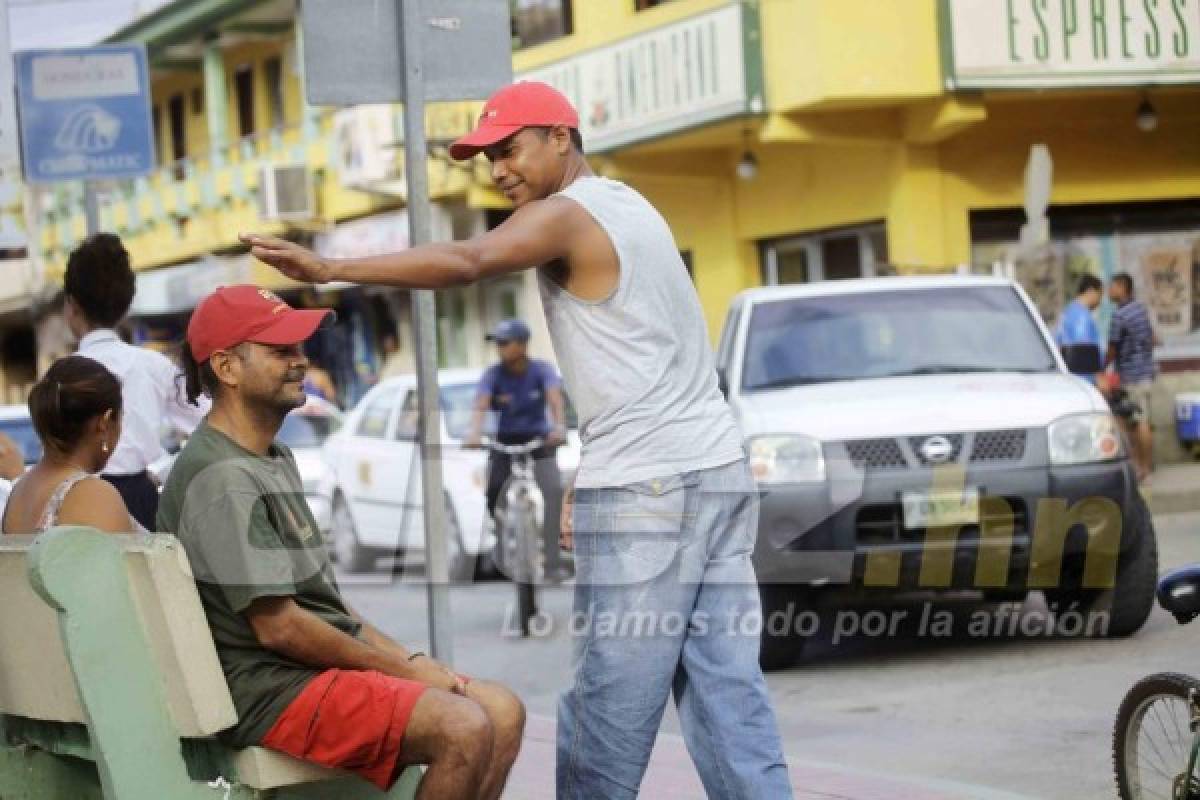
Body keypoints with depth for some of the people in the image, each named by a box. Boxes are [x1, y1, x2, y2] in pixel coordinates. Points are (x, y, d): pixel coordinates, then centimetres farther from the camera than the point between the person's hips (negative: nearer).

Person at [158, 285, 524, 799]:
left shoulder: (275, 459, 18)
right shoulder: (223, 479, -16)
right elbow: (279, 626, -19)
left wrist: (408, 660, 8)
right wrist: (401, 671, -10)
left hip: (329, 666, 10)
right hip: (272, 691, -10)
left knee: (502, 713, 0)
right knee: (463, 729, -25)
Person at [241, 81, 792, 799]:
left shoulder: (566, 214, -7)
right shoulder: (628, 206, 20)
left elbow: (465, 263, -27)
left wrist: (330, 269, -31)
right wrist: (591, 480, 19)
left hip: (647, 490, -9)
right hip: (719, 470, 9)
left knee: (610, 702, -3)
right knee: (728, 688, 6)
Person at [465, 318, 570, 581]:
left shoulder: (542, 370, -12)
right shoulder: (493, 375, -10)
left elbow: (555, 398, -28)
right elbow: (481, 404, -26)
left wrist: (559, 426, -49)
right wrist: (475, 432, -47)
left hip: (539, 439, -1)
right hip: (505, 440, 1)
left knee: (554, 489, -23)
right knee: (493, 489, -19)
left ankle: (553, 560, -22)